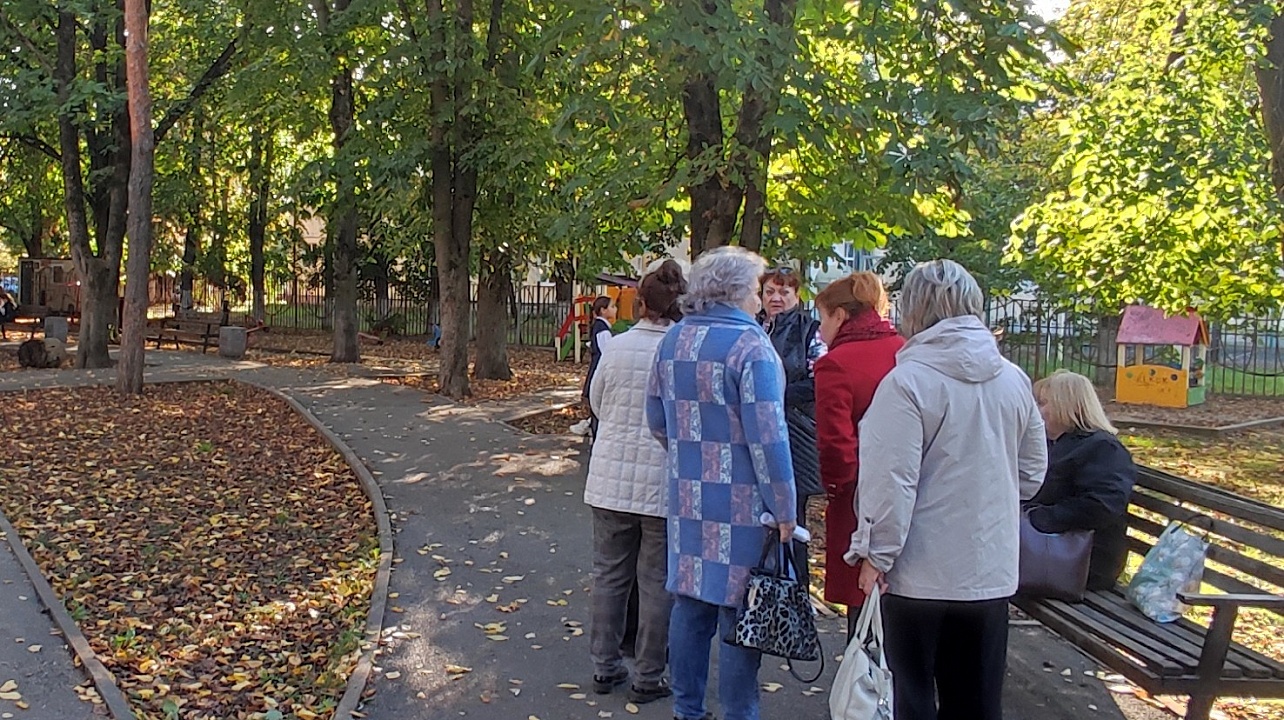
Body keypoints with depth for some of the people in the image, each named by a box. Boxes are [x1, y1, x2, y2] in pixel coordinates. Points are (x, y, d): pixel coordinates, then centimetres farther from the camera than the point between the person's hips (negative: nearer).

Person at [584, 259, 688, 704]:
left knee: (609, 574, 15)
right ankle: (648, 679, 19)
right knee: (657, 582, 9)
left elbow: (596, 402, 8)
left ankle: (606, 668, 26)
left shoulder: (619, 346, -5)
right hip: (664, 483, -3)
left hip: (612, 479, 3)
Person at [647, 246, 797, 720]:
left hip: (687, 499, 7)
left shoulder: (673, 340, 8)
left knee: (690, 604, 15)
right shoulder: (749, 345, -14)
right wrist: (785, 511, -13)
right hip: (741, 504, -7)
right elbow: (766, 437, -18)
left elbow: (657, 419, 15)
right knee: (740, 612, 4)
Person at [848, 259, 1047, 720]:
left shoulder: (908, 380, -17)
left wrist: (876, 553, -11)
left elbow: (892, 480, -20)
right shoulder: (1014, 380, 2)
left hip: (921, 575, -5)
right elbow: (1032, 472, 11)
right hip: (992, 570, 6)